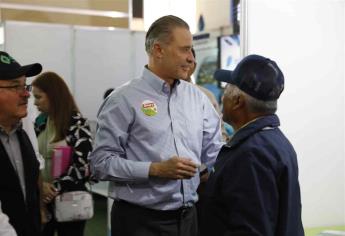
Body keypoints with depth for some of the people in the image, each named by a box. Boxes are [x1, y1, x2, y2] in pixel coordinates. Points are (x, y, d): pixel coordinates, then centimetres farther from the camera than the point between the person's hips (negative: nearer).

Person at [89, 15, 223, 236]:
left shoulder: (197, 97, 7)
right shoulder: (124, 99, -9)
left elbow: (214, 155, 11)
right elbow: (101, 161, -13)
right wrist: (156, 170, -18)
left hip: (188, 216, 5)